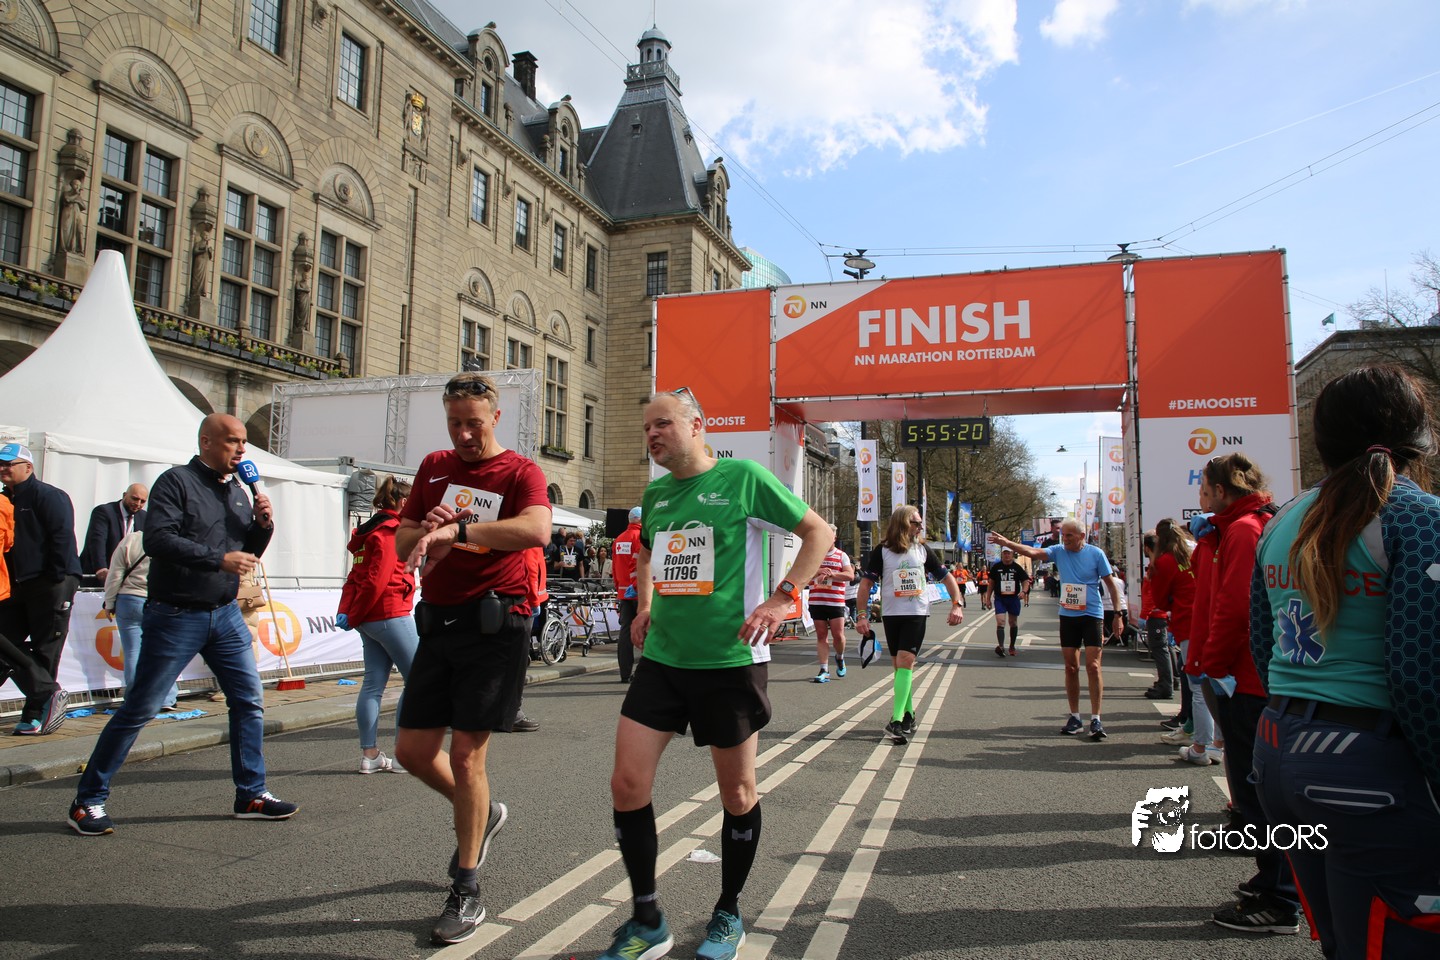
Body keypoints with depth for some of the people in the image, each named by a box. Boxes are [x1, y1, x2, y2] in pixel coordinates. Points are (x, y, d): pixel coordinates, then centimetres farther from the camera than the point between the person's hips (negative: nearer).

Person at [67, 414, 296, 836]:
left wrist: (263, 523, -3)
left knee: (250, 701, 5)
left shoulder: (237, 490, 12)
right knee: (138, 710, 0)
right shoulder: (177, 481, -8)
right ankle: (88, 801, 15)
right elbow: (157, 539, -21)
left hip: (225, 613, 7)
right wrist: (219, 559, -25)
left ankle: (251, 795, 15)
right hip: (176, 615, -6)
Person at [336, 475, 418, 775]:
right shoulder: (391, 531, -12)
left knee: (373, 683, 9)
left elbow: (355, 576, 16)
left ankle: (370, 755, 13)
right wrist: (353, 616, -9)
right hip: (390, 615, -10)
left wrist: (348, 611, 7)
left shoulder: (370, 530, 17)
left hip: (369, 618, 10)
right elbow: (377, 580, -18)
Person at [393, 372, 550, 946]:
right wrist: (425, 533, -9)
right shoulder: (434, 468, 14)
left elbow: (536, 530, -26)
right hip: (437, 620, 6)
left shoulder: (520, 472, -5)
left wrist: (457, 528, -34)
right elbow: (402, 543, 14)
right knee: (413, 750, 10)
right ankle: (481, 815, 38)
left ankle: (466, 893, 12)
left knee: (465, 754, -4)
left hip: (494, 624, -6)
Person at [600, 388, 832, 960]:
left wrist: (781, 599, -13)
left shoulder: (743, 477, -8)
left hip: (730, 659, -5)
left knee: (737, 792, 9)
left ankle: (728, 914, 31)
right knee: (627, 784, -2)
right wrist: (644, 606, 14)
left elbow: (819, 532, -3)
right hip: (661, 656, 5)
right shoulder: (655, 493, 10)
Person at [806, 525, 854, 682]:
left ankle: (839, 658, 29)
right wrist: (817, 571, -16)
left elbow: (850, 575, -4)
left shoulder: (841, 555, 7)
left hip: (836, 602, -1)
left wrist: (833, 574, -18)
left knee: (838, 635, -3)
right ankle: (824, 670, 7)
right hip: (816, 602, 1)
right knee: (821, 635, 3)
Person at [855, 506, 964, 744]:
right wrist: (862, 614, -8)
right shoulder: (882, 550, -3)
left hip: (917, 614, 0)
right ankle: (909, 715, 22)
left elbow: (946, 576, 11)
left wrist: (957, 604, -1)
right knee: (901, 665, 7)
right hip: (891, 615, 0)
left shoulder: (922, 549, 5)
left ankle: (897, 721, -18)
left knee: (905, 662, -14)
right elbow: (866, 582, -2)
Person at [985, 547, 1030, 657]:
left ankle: (1012, 646, 26)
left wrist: (1023, 591, -20)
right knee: (1000, 622, -16)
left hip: (1014, 598, 1)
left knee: (1013, 623, 11)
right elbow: (991, 583, 9)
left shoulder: (1017, 568, 1)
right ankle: (1001, 646, -27)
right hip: (999, 598, -1)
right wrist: (988, 598, 8)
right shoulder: (996, 567, 3)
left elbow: (1026, 581, 0)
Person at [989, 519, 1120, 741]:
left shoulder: (1095, 554, -5)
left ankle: (1096, 719, -1)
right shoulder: (1059, 551, 1)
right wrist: (1007, 543, -30)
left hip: (1091, 615, -3)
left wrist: (1118, 615, -1)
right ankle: (1075, 717, 16)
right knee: (1071, 668, 7)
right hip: (1067, 615, 3)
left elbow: (1110, 584, 1)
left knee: (1093, 666, -8)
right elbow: (1033, 552, -14)